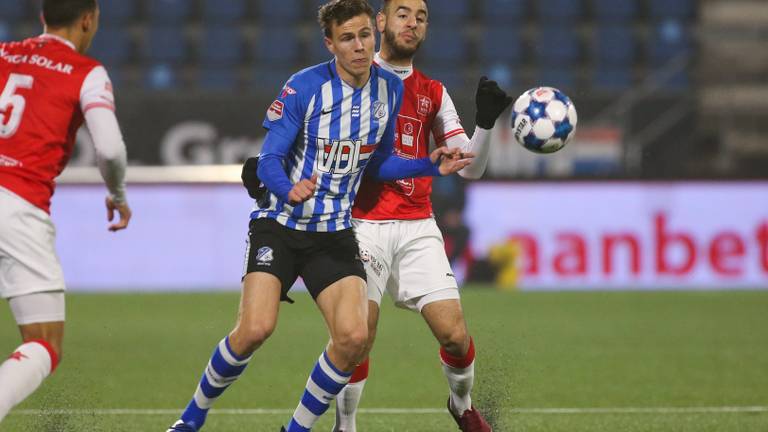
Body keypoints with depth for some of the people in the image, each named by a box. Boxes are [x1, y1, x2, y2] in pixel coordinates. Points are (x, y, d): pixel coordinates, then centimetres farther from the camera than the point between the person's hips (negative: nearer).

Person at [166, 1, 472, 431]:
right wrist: (290, 189, -37)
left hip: (334, 232, 4)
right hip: (280, 223, -4)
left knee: (354, 337, -16)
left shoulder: (390, 89, 1)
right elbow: (269, 160, -16)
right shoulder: (304, 87, -14)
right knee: (255, 329, -21)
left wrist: (430, 166, 0)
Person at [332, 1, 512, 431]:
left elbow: (470, 167, 7)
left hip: (418, 228, 3)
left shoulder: (433, 93, 12)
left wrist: (486, 122, -8)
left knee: (455, 334, -7)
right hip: (363, 225, -3)